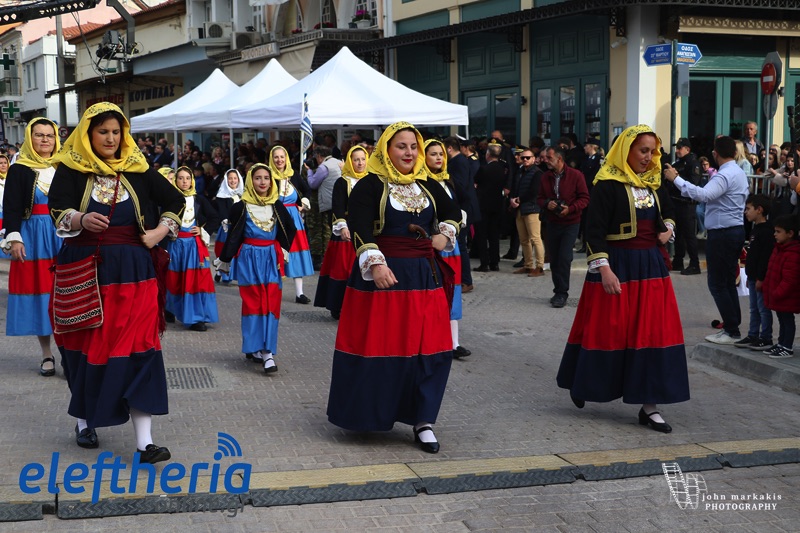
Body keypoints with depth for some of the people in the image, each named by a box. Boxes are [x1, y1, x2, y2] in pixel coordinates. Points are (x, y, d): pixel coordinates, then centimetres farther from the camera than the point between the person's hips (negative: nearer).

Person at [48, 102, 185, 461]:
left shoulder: (138, 169, 5)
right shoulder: (70, 169, 0)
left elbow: (176, 201, 16)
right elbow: (58, 211, -15)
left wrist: (161, 231, 1)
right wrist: (82, 220, -35)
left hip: (132, 271, 1)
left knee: (138, 350, -5)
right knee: (88, 347, 7)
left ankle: (144, 442, -6)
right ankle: (85, 421, 30)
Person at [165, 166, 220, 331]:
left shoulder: (199, 199, 5)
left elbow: (215, 218, 9)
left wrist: (204, 231, -1)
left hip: (194, 244, 0)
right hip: (175, 244, 0)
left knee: (196, 279, -5)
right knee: (173, 279, 7)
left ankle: (196, 318, -3)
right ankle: (170, 310, 27)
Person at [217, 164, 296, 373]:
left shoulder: (277, 207, 6)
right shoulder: (241, 207, -2)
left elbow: (290, 230, 19)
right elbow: (233, 236, 2)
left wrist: (283, 251, 12)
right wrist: (224, 261, 4)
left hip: (271, 259, 2)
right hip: (249, 259, -2)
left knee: (271, 304, -6)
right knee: (252, 303, -1)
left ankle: (267, 351, -8)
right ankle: (254, 348, 6)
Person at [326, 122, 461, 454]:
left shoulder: (427, 186, 13)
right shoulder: (370, 186, -5)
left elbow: (453, 213, 30)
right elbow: (359, 228, -17)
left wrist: (444, 235, 12)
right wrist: (375, 263, -28)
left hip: (424, 276, 5)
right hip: (381, 274, -5)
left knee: (429, 348, 2)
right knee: (377, 346, 0)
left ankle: (422, 420, 9)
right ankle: (366, 414, 17)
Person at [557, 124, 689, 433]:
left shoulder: (653, 184, 10)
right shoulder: (608, 184, -10)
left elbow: (668, 213, 28)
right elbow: (595, 230, -14)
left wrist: (668, 228, 6)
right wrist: (604, 269, -22)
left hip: (650, 264, 6)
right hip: (617, 265, -6)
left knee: (653, 333, 2)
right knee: (607, 331, 2)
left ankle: (649, 405, 7)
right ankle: (581, 384, 28)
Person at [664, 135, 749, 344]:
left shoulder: (725, 175, -18)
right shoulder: (739, 173, 14)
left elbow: (703, 195, -33)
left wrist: (676, 179, -31)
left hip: (722, 234, -10)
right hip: (736, 230, 10)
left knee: (717, 284, -4)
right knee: (728, 282, 16)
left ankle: (732, 331, -2)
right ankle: (733, 325, 20)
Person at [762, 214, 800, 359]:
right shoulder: (779, 248, 10)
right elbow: (771, 272, 19)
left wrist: (777, 293, -24)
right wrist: (766, 287, 17)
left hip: (786, 297, -10)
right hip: (777, 295, 10)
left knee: (787, 320, 0)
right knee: (782, 320, 19)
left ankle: (788, 348, 7)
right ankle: (781, 344, 29)